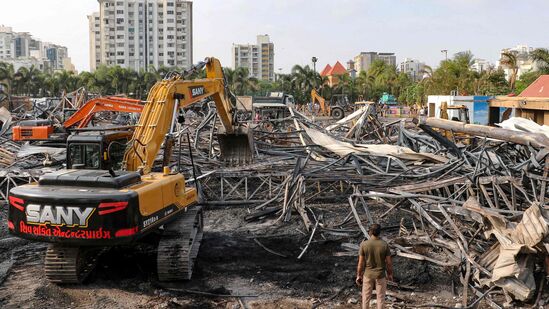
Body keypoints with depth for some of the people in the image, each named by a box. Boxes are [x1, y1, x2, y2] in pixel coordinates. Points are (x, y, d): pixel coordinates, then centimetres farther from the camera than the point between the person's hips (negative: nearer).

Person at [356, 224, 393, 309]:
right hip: (380, 275, 0)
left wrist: (358, 276, 0)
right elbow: (389, 262, -9)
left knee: (366, 297, 16)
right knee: (381, 297, 15)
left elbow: (361, 262, -12)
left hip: (368, 274, 0)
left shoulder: (364, 244, -17)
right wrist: (390, 274, 7)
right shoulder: (385, 244, -16)